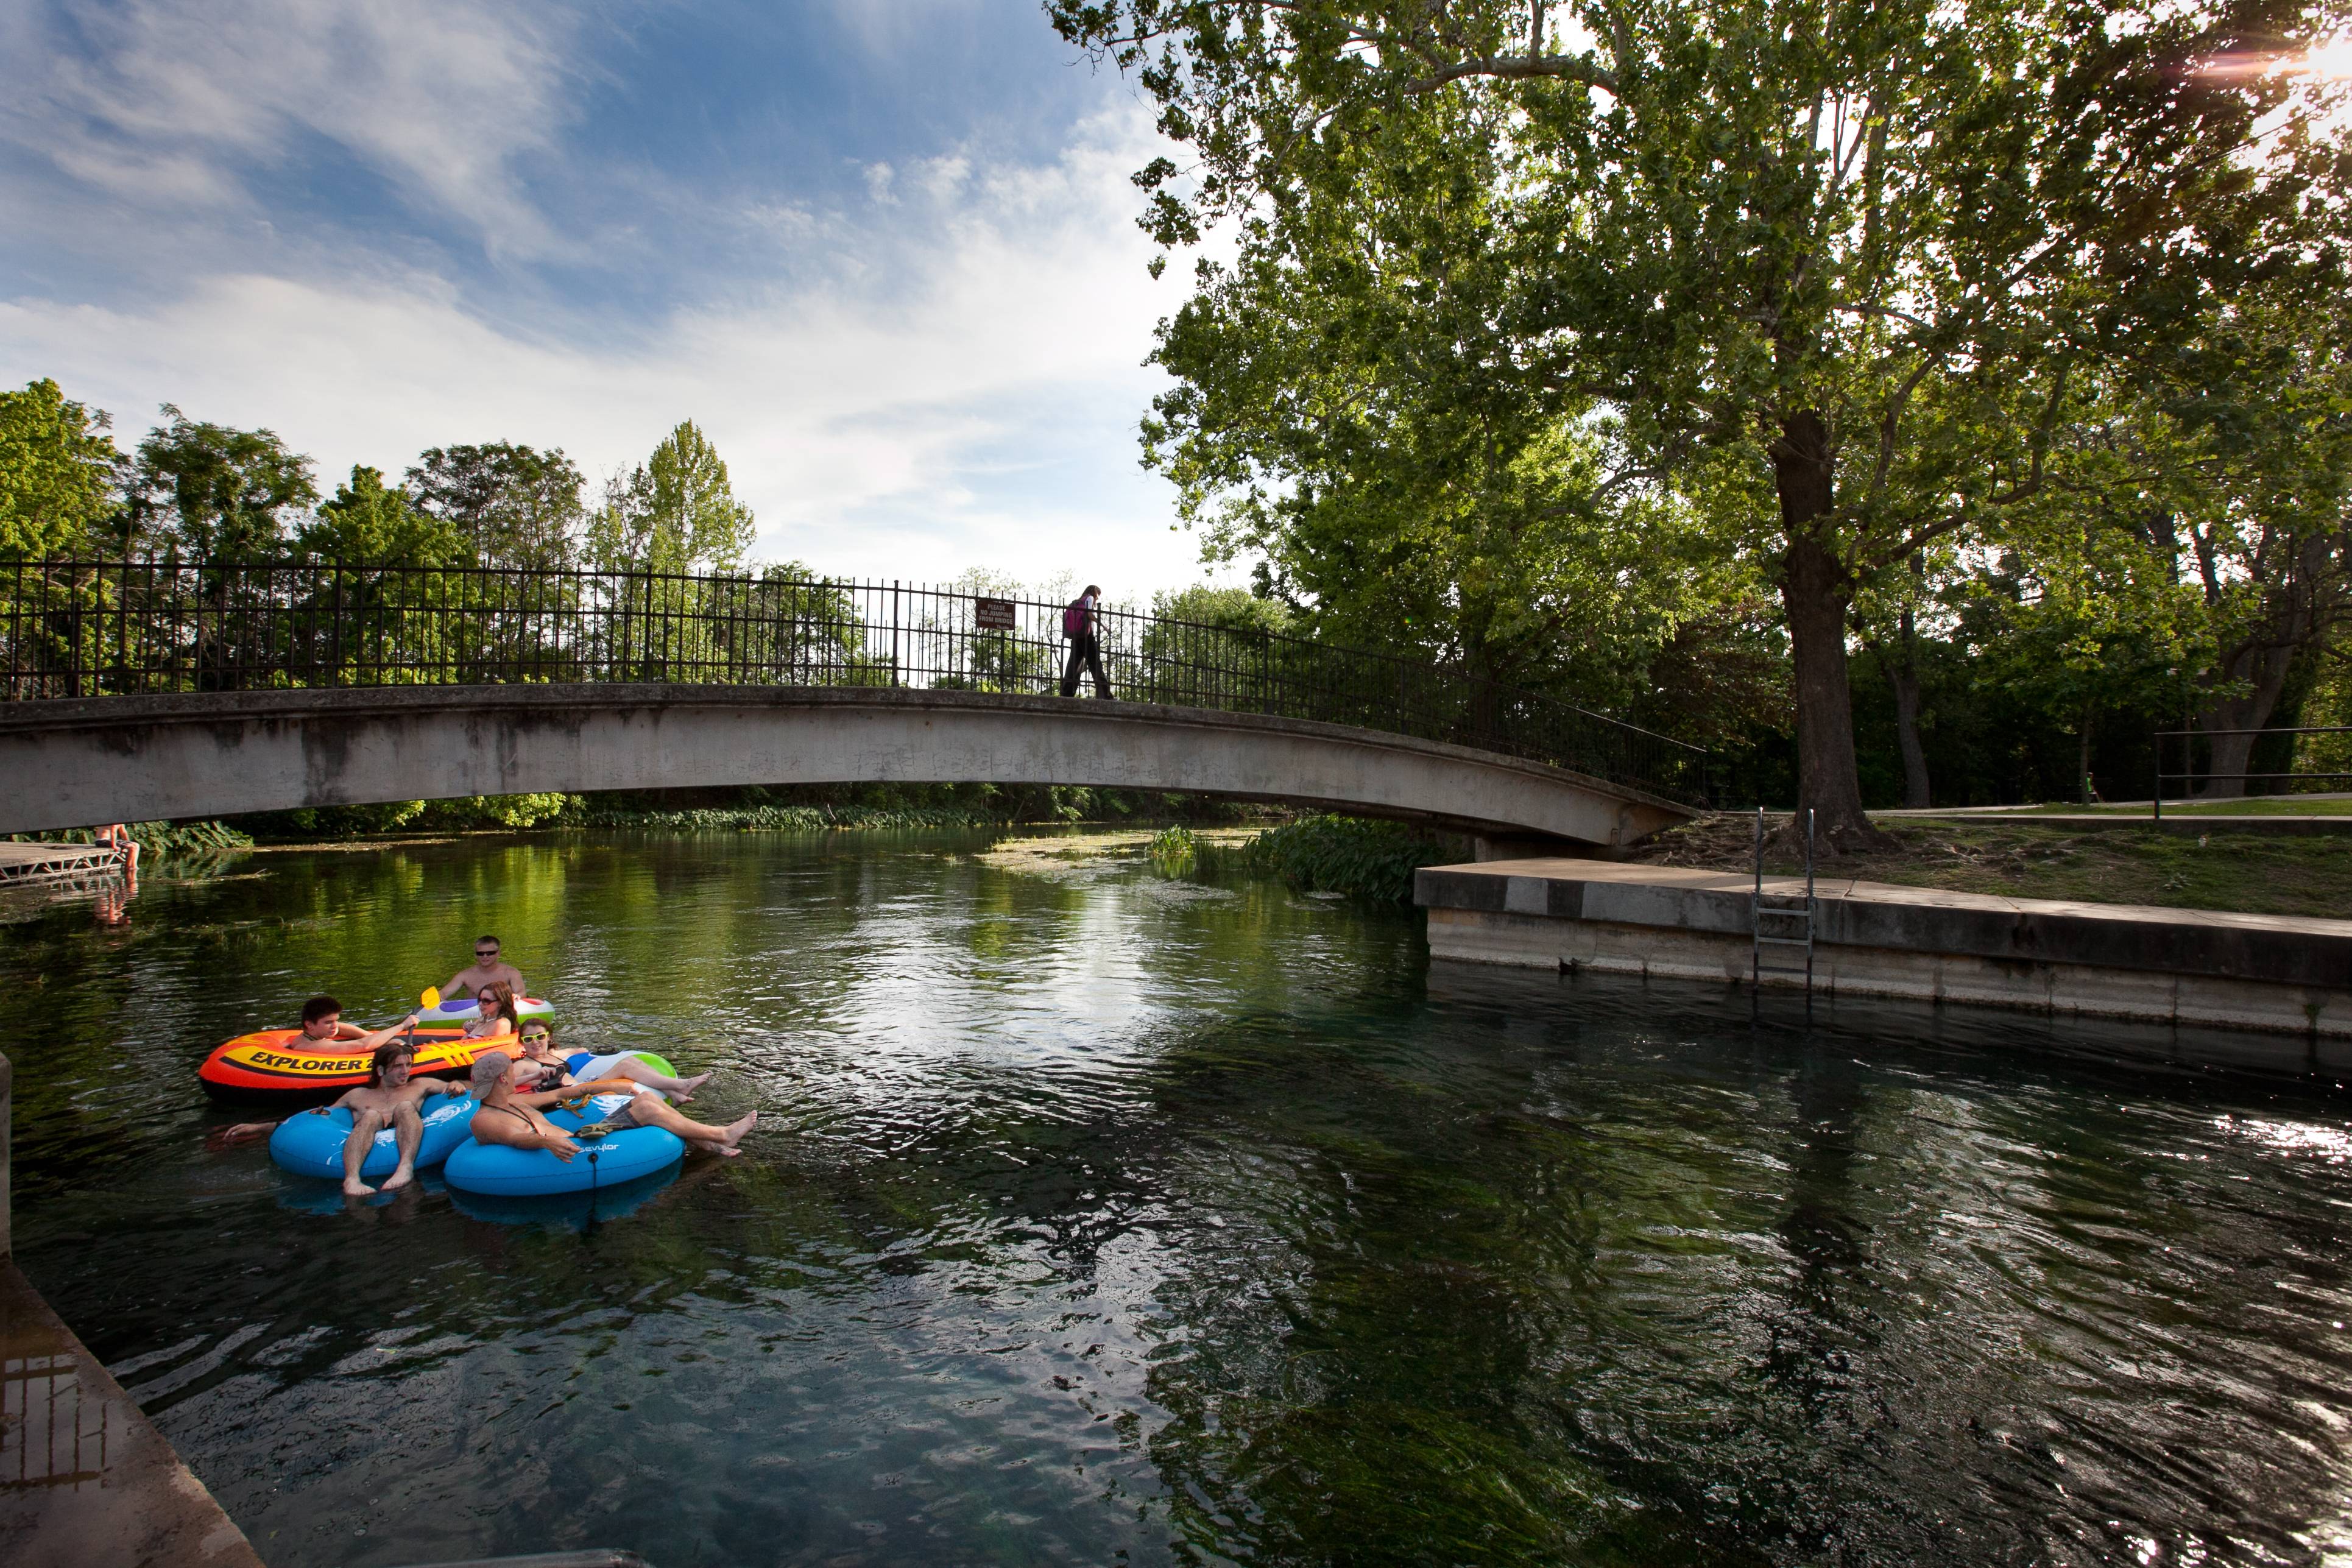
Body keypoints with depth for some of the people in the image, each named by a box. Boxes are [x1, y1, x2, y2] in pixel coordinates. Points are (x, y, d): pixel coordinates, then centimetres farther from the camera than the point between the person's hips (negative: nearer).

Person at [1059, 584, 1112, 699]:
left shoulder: (1078, 602, 27)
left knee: (1073, 666, 1)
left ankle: (1066, 696, -7)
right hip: (1086, 635, -7)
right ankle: (1105, 695, -12)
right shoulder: (1090, 598, 6)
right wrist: (1102, 624, -9)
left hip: (1075, 636, 7)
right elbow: (1089, 613, -13)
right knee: (1096, 666, -8)